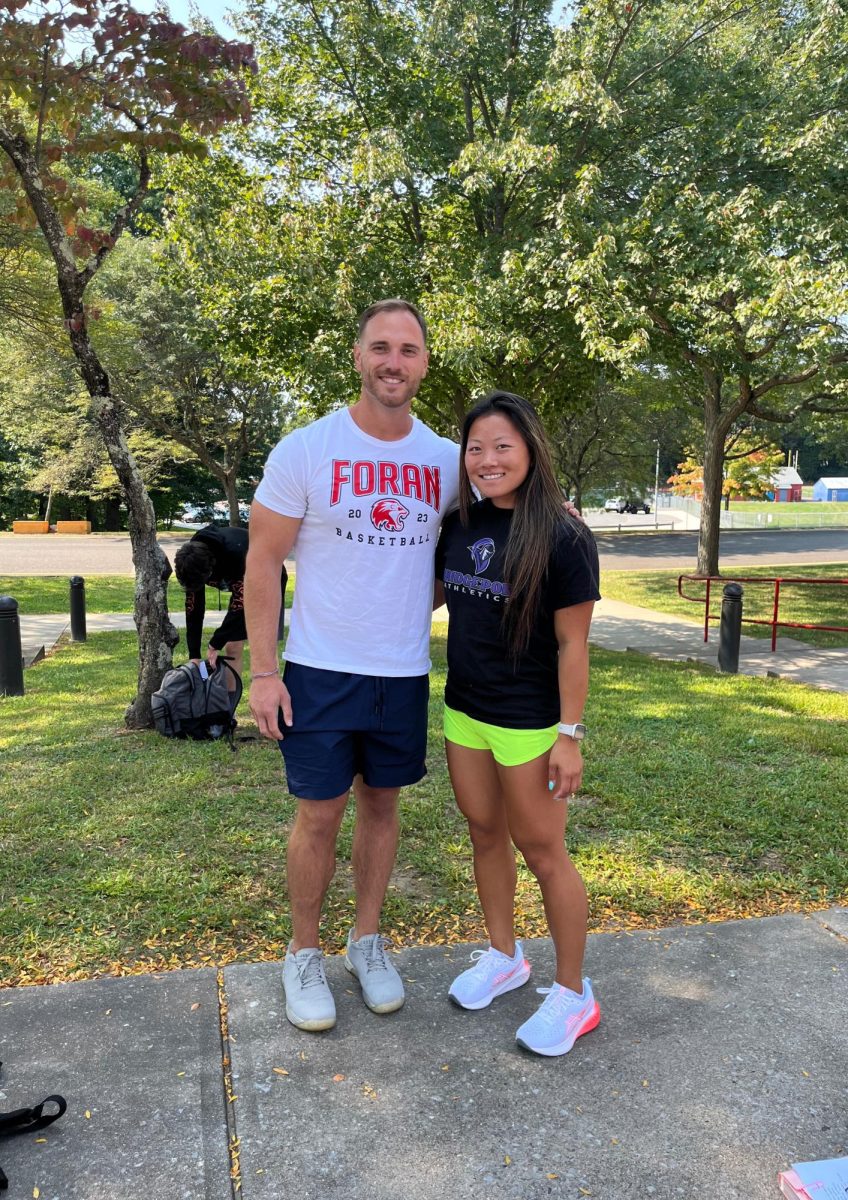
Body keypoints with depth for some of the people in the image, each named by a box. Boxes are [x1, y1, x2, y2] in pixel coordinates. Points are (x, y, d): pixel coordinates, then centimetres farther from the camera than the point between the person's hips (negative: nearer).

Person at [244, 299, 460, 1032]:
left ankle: (367, 942, 34)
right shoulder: (306, 451, -8)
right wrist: (264, 671, -11)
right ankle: (304, 955, 27)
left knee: (382, 805, 15)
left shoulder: (445, 460, 2)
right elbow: (263, 564, -6)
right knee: (320, 814, 5)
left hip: (405, 675, 4)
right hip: (322, 671, -3)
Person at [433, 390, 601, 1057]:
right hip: (464, 709, 6)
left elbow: (572, 644, -15)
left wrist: (570, 735, -15)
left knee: (542, 851, 5)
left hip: (528, 721, -6)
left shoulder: (563, 539, -16)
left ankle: (574, 995, 25)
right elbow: (434, 595, 18)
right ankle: (504, 958, 40)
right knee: (485, 833, 18)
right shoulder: (460, 526, 2)